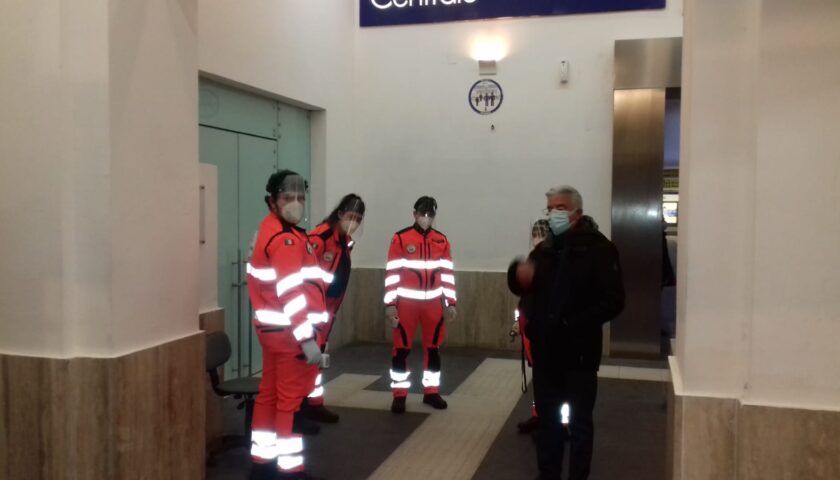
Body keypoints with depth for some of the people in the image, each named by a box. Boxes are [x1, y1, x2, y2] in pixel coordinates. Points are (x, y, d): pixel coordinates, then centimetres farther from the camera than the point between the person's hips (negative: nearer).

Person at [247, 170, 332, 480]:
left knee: (270, 394, 16)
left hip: (272, 328, 10)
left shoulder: (269, 230, 13)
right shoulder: (286, 239, -19)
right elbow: (292, 293, -25)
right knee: (292, 399, -1)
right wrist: (307, 339, -25)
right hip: (290, 332, -10)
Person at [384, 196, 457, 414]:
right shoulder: (400, 238, -6)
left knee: (433, 347, 10)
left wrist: (450, 303, 7)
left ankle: (431, 392, 24)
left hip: (433, 302, 4)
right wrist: (390, 304, -10)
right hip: (406, 302, -4)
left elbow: (447, 273, 9)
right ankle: (399, 395, 12)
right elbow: (392, 272, -7)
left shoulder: (442, 240, 5)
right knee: (402, 348, 1)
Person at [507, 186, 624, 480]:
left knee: (578, 422, 7)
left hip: (579, 352, -5)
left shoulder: (598, 248, -7)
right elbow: (521, 288, 18)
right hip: (545, 350, 5)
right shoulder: (544, 249, 11)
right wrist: (518, 273, -6)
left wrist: (573, 325, -23)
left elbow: (613, 301, -15)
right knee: (547, 419, 15)